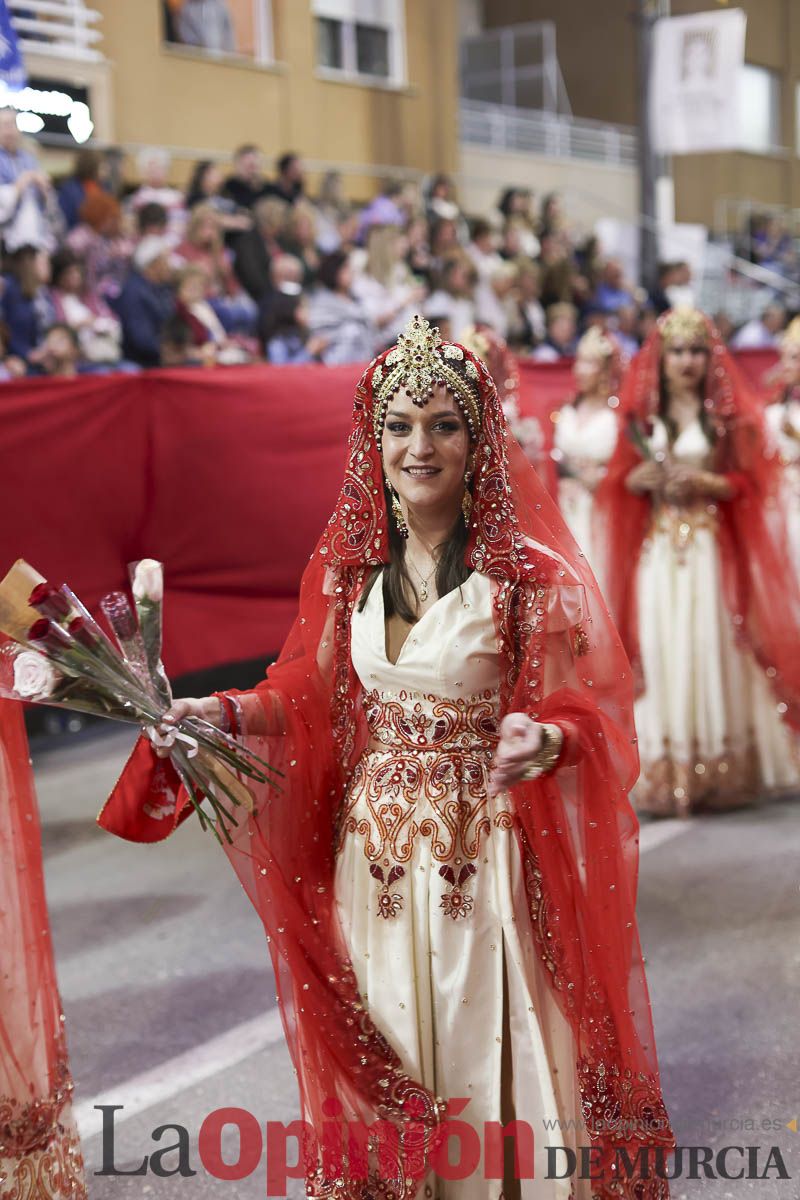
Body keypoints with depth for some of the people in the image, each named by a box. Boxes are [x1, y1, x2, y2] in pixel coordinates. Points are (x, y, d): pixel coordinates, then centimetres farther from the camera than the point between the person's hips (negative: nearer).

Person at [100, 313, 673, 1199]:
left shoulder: (528, 574, -12)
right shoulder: (348, 564, 3)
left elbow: (583, 708, -12)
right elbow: (315, 694, 10)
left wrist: (543, 737, -33)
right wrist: (227, 712, -5)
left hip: (484, 852, -4)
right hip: (376, 850, 4)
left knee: (488, 1045, 6)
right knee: (384, 1048, 14)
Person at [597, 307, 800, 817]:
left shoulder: (728, 414, 3)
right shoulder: (643, 414, 12)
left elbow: (748, 484, 1)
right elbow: (620, 481, 14)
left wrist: (704, 482, -14)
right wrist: (639, 479, -7)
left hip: (711, 545, -2)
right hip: (657, 546, 2)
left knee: (709, 644, -6)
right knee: (660, 646, -4)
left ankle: (715, 769, 4)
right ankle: (665, 771, 2)